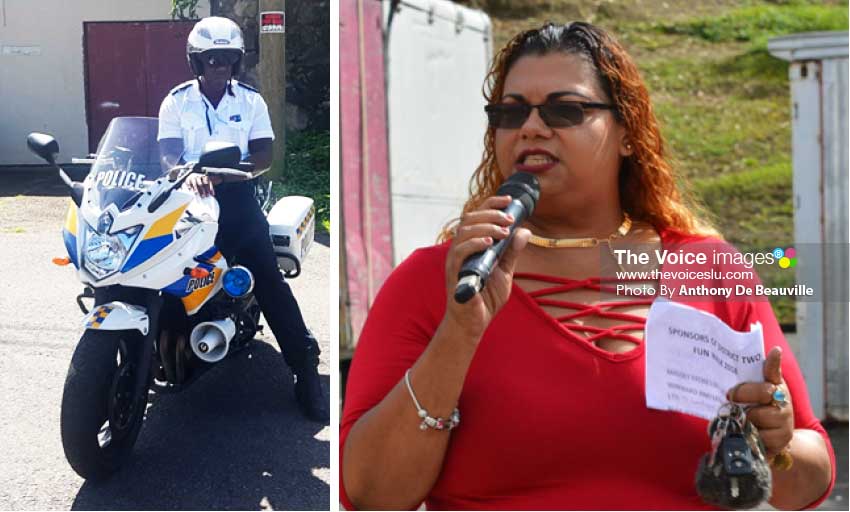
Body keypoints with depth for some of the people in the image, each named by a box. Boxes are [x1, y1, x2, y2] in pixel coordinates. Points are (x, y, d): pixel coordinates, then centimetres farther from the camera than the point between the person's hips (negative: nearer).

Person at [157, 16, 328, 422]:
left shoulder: (251, 101, 7)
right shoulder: (177, 102, 4)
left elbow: (264, 155, -2)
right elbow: (168, 153, -8)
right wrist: (188, 175, -31)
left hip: (236, 194, 0)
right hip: (190, 195, 1)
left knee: (269, 278, -10)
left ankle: (305, 365, -8)